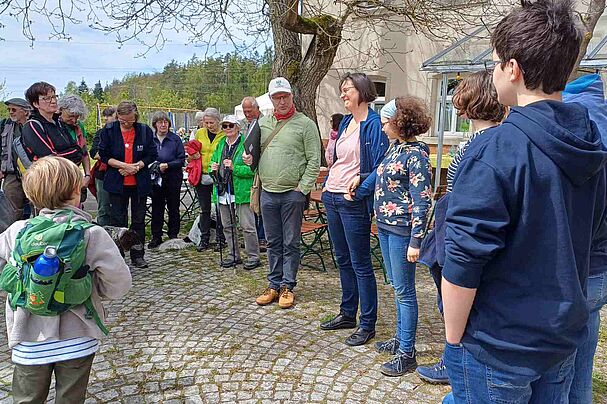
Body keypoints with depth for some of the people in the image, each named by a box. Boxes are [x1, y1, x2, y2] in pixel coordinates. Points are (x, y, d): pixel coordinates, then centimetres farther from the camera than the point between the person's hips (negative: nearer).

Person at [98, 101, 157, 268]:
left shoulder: (145, 130, -4)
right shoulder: (109, 130, -5)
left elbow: (152, 155, -1)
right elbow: (104, 155, -5)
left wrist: (136, 166, -15)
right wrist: (124, 165, -17)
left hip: (139, 183, 1)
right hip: (117, 183, -1)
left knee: (139, 220, 9)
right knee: (117, 220, 4)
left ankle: (137, 255, 21)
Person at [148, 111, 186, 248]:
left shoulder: (175, 139, -1)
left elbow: (181, 159, -4)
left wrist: (167, 165, -17)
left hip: (173, 178, -1)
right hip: (155, 179, 2)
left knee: (173, 207, 7)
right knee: (156, 208, 6)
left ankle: (173, 234, 19)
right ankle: (156, 236, 15)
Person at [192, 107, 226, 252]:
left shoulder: (224, 135, -3)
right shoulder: (199, 133, 7)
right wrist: (193, 156, -3)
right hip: (202, 176, 3)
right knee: (204, 209, 9)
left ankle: (220, 238, 16)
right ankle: (204, 239, 18)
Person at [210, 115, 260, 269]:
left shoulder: (246, 144, -7)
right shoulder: (220, 145, 15)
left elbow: (252, 169, -15)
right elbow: (212, 162, 23)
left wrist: (234, 168, -23)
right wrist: (213, 169, 0)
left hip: (241, 192, -7)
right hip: (223, 192, 7)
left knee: (247, 226, -2)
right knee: (227, 226, 14)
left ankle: (253, 257, 10)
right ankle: (234, 255, 27)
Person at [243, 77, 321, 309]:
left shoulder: (305, 124, -4)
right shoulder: (262, 123, 12)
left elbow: (314, 161, -7)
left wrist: (302, 188, -13)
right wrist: (249, 159, 1)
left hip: (292, 194, -4)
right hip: (267, 193, 5)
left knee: (291, 243, 5)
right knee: (273, 243, 13)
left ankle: (287, 286, 16)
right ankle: (274, 284, 24)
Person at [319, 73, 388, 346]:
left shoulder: (373, 124, -12)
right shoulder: (345, 123, 14)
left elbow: (380, 167, -17)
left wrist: (359, 190, -20)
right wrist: (326, 187, 12)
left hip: (353, 203, -9)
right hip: (332, 199, 9)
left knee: (360, 265, 1)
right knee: (343, 260, 17)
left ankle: (367, 325, 14)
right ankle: (347, 314, 32)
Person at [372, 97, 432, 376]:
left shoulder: (415, 155, -15)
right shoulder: (395, 148, 10)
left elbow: (422, 202, -18)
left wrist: (415, 241, -20)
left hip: (402, 230, -9)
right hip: (385, 226, 9)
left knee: (403, 291, 0)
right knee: (396, 287, 18)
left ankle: (406, 354, 11)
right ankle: (401, 337, 33)